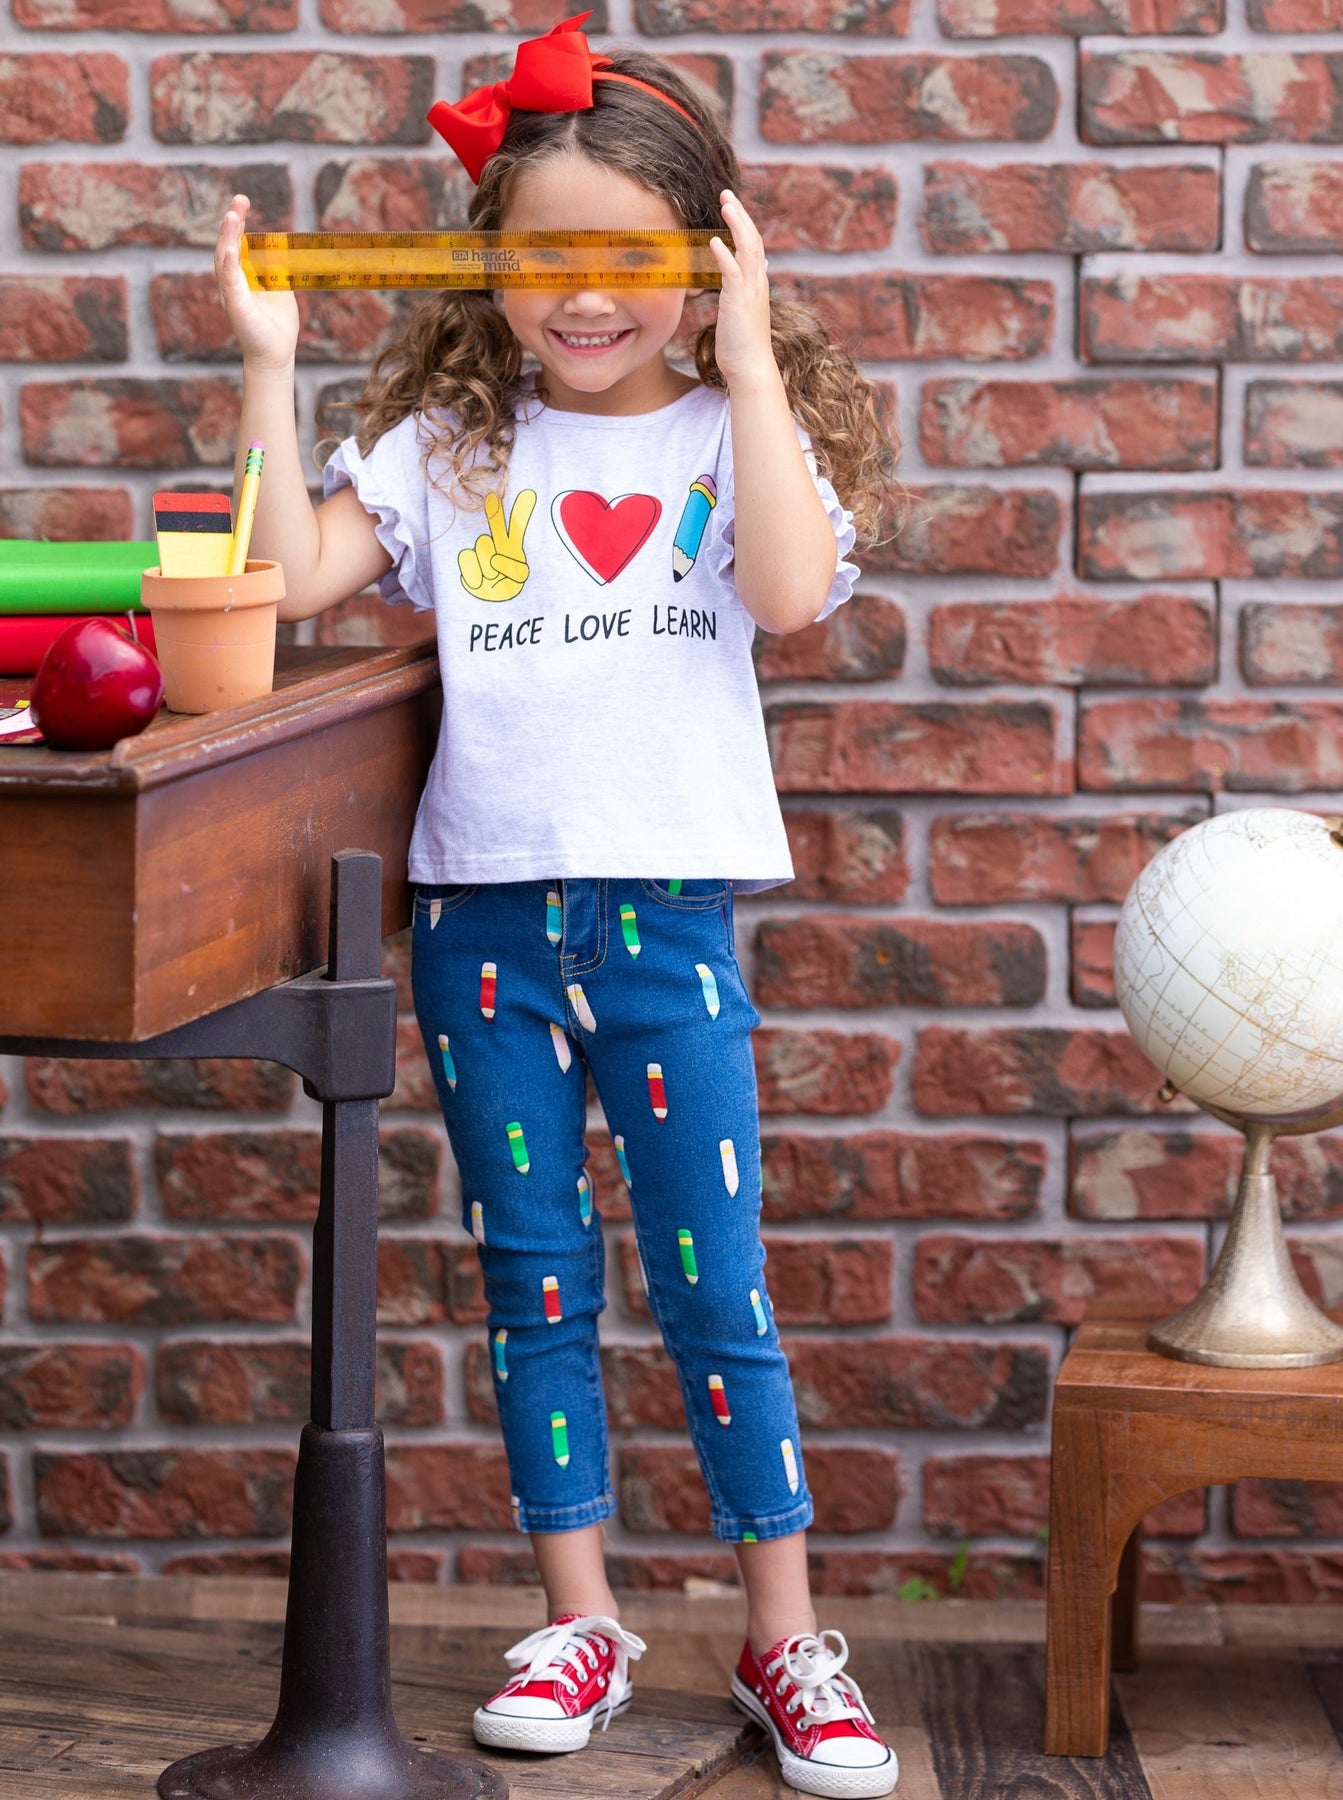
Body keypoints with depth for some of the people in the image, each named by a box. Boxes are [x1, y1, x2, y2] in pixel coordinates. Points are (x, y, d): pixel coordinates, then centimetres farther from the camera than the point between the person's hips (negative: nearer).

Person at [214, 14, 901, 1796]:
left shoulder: (735, 432, 3)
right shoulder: (448, 444, 7)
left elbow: (789, 590, -17)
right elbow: (293, 576, -4)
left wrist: (749, 355, -15)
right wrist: (270, 365, -7)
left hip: (669, 906, -2)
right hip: (485, 911, 2)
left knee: (716, 1295, 1)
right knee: (534, 1286, 9)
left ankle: (787, 1641, 12)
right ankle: (581, 1619, 21)